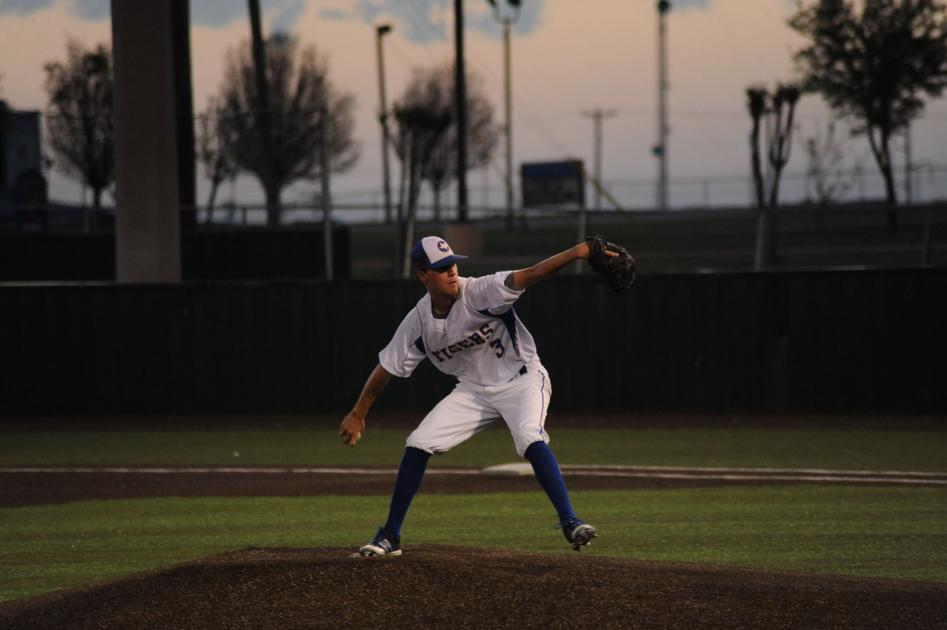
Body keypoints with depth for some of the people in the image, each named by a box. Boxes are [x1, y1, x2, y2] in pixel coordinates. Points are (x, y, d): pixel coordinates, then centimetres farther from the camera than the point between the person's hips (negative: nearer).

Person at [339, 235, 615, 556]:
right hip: (474, 389, 5)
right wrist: (357, 415, 6)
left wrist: (578, 252, -52)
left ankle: (570, 523, -30)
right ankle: (389, 537, 7)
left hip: (521, 380, -5)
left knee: (531, 438, -32)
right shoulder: (418, 321, -11)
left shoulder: (479, 292, -25)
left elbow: (530, 275, -38)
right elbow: (386, 368, 1)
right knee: (417, 445, -4)